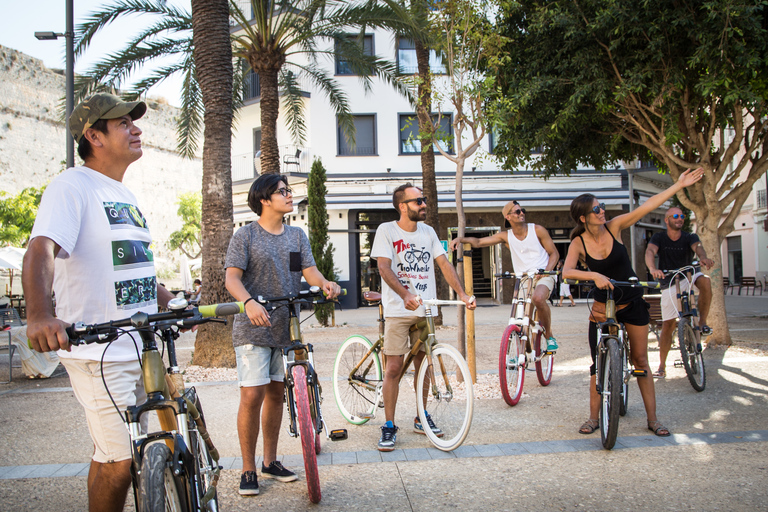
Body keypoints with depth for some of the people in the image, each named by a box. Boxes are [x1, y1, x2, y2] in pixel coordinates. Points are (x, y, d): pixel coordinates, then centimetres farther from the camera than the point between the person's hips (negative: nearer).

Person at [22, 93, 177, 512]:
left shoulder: (125, 196, 18)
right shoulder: (73, 185, -10)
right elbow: (41, 249, -26)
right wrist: (39, 314, -42)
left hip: (140, 349, 8)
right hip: (99, 354, -8)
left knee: (113, 457, 19)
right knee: (118, 462, -7)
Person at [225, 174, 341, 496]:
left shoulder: (297, 236, 11)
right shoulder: (245, 235, -4)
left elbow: (309, 271, 2)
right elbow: (232, 278, -12)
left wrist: (325, 283, -21)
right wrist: (249, 302, -31)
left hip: (286, 327, 5)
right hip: (253, 328, -5)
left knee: (276, 394, 12)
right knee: (252, 396, -9)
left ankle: (270, 462, 25)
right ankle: (248, 470, 6)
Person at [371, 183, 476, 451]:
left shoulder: (428, 232, 10)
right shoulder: (386, 230, -5)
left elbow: (444, 264, 7)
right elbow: (384, 268, -15)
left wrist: (462, 294, -5)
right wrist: (405, 295, -30)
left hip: (426, 309, 5)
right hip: (398, 309, -4)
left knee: (422, 365, 12)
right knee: (393, 367, -5)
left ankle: (422, 419, 27)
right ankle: (389, 426, 5)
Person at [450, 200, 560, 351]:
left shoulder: (538, 230, -1)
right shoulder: (506, 236, 3)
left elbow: (554, 253, 3)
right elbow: (478, 242, -1)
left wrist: (547, 270, -16)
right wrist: (460, 239, -19)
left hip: (542, 275, -3)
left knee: (538, 298, -35)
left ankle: (549, 335, -12)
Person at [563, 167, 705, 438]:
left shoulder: (614, 227, -10)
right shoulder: (579, 243, -14)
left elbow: (648, 205, -10)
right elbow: (566, 272, -29)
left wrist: (680, 184, -12)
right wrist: (594, 276, -43)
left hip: (632, 302, 1)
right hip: (602, 306, -1)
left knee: (640, 359, 6)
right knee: (599, 363, 1)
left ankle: (652, 418, 14)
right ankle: (594, 417, 14)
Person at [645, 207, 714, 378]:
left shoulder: (690, 237, -4)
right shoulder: (659, 238, -6)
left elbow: (697, 246, -26)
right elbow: (650, 251, -25)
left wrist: (703, 257, -51)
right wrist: (652, 269, -48)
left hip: (689, 277, 1)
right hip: (669, 283, 0)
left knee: (704, 281, -35)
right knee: (667, 324, -3)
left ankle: (702, 322, -16)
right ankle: (662, 366, 5)